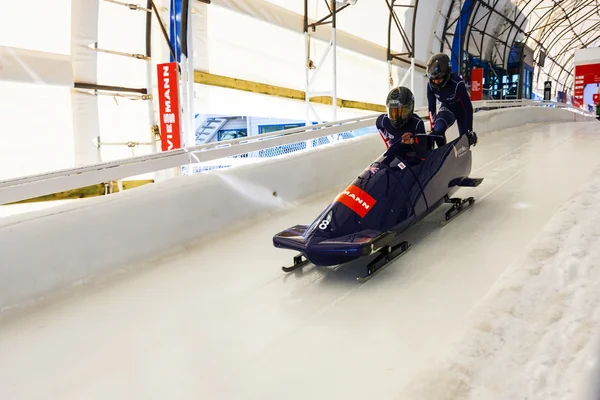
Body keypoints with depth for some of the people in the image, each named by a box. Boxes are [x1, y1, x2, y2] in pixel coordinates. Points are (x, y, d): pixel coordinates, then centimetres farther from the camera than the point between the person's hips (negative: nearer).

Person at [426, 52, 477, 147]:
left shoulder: (457, 83, -35)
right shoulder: (431, 85, -22)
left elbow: (468, 107, -29)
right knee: (438, 130, -26)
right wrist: (433, 127, -10)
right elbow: (431, 107, -9)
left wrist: (470, 131, -25)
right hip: (447, 108, 2)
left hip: (462, 110, -2)